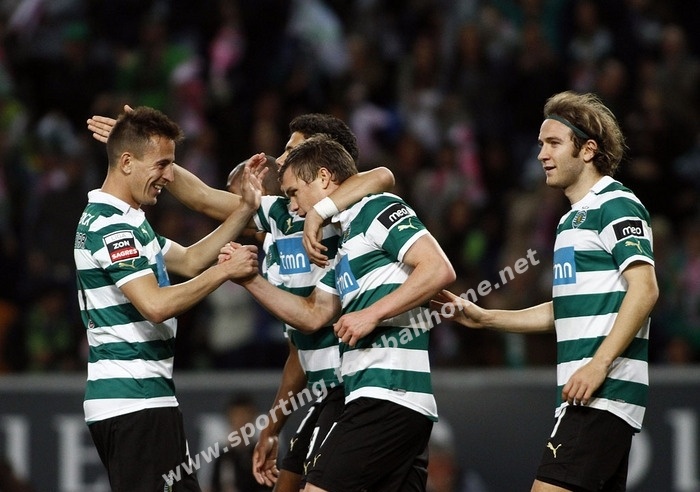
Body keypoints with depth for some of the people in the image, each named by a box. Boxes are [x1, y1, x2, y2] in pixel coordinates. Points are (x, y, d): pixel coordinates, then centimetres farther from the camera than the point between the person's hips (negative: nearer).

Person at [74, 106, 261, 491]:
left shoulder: (122, 221, 19)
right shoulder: (112, 226, -15)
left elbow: (189, 261, 24)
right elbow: (156, 304, -24)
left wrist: (246, 208, 15)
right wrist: (225, 270, -16)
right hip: (137, 401, -11)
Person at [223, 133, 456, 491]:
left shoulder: (379, 209, -4)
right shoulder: (345, 242, 25)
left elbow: (439, 270, -16)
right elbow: (312, 315, 26)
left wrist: (371, 315, -16)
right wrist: (249, 280, 19)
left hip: (387, 392, -10)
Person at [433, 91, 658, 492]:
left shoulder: (616, 206, -8)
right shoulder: (573, 218, 23)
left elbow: (644, 289, -18)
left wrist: (598, 365, -23)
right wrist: (485, 318, 24)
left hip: (604, 391, -10)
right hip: (584, 396, 10)